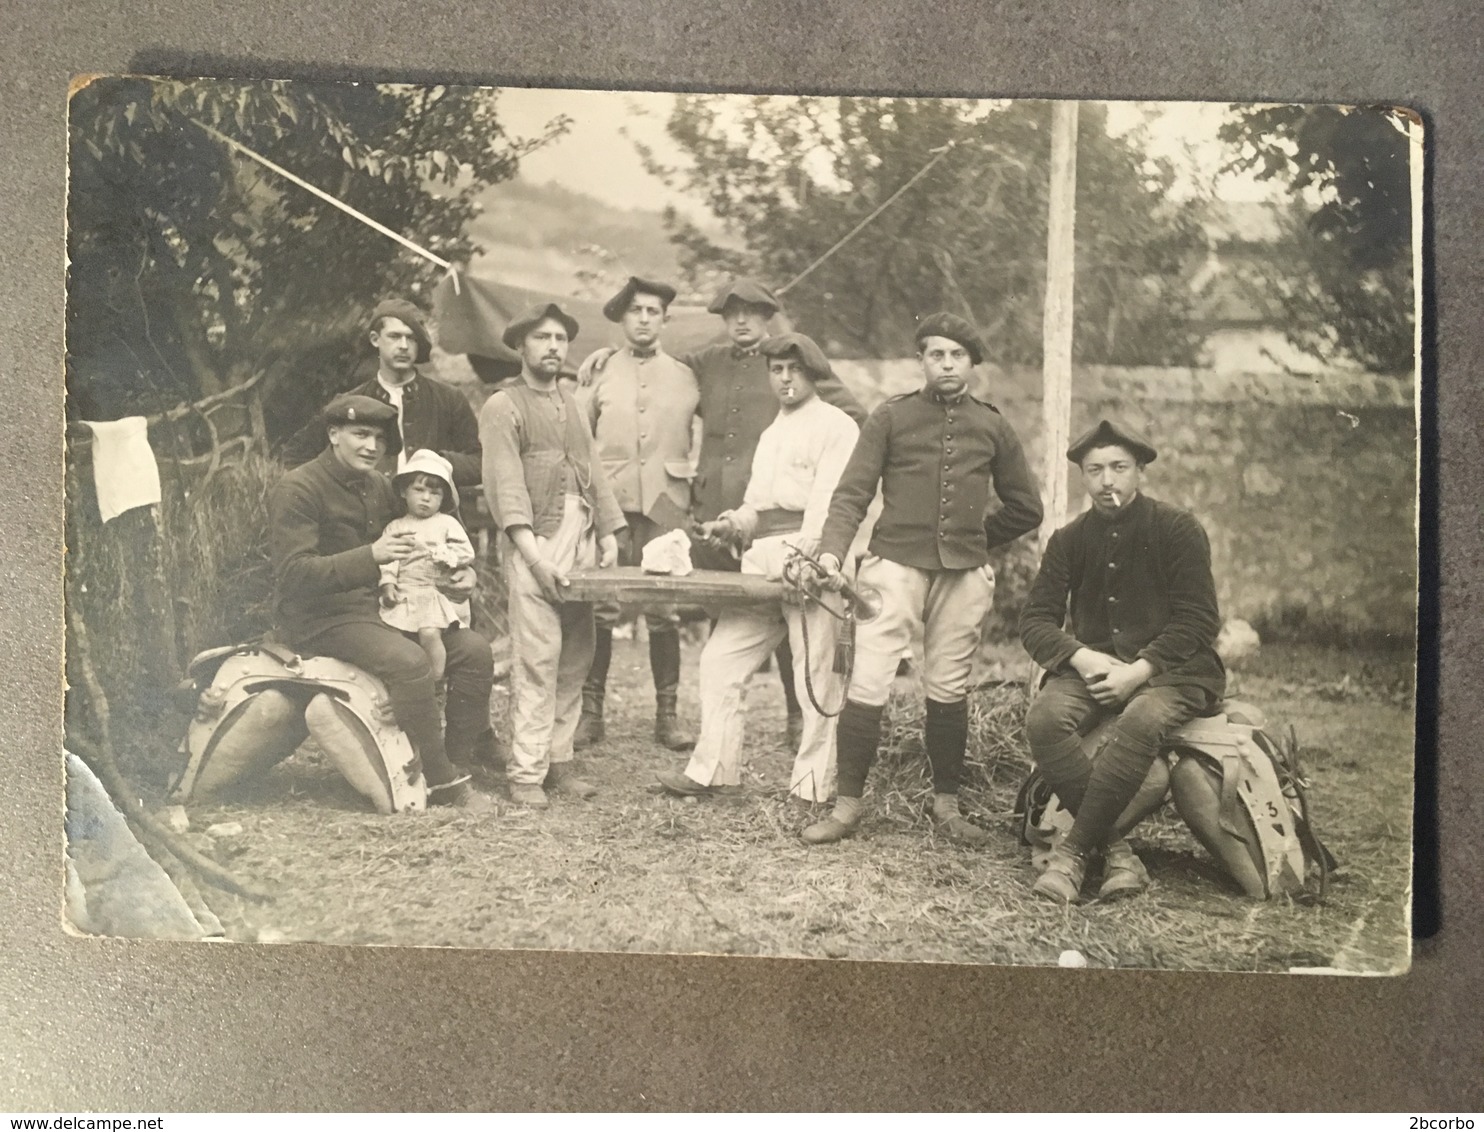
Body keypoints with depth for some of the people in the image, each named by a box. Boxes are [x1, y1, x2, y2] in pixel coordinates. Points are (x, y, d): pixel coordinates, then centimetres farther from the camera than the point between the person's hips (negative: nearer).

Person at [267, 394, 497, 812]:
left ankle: (464, 758, 2)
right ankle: (439, 781, -23)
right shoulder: (297, 490, -11)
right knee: (408, 660, -32)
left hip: (377, 607, 8)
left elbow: (410, 558, 26)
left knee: (473, 649, -7)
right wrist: (371, 556, -34)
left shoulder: (379, 486, 13)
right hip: (318, 620, -8)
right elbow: (294, 574, -23)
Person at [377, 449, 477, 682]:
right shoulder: (396, 527, 15)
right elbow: (388, 560, 6)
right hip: (404, 595, 3)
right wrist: (387, 584, -8)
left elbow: (466, 553, 3)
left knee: (429, 633, -24)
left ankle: (435, 683, -13)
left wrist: (444, 554, -13)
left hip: (436, 593, -3)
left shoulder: (447, 523, 10)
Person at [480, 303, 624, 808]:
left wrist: (608, 534, 6)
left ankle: (559, 760, 12)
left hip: (581, 544, 7)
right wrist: (530, 550, -19)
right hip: (536, 544, -7)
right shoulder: (503, 407, 1)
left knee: (575, 660, 5)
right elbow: (505, 483, -9)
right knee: (537, 661, -11)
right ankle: (527, 774, -6)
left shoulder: (574, 408, 23)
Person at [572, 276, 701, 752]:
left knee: (665, 614, 2)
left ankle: (667, 715, 10)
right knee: (599, 611, -2)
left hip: (666, 507, 0)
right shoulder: (600, 373, 9)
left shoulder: (685, 378, 9)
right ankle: (591, 711, 7)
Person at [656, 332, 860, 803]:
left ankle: (813, 788, 4)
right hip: (761, 558, 8)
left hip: (808, 558, -8)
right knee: (720, 658, 4)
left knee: (815, 673, -4)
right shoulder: (771, 433, 26)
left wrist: (803, 555, -23)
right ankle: (711, 770, 11)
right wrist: (735, 522, 7)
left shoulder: (836, 426, -1)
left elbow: (828, 500, -12)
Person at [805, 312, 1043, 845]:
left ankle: (946, 806, 20)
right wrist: (832, 550, -17)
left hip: (964, 575, 2)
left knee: (949, 692, 8)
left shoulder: (993, 427, 11)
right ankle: (848, 806, 3)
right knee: (867, 686, -7)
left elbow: (1026, 507, 19)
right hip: (895, 565, -2)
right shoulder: (891, 417, 3)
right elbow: (852, 493, -3)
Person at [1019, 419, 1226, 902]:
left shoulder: (1179, 530, -1)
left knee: (1141, 722, -37)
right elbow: (1036, 620, 5)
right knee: (1044, 719, -29)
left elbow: (1197, 622, -7)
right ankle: (1114, 849, -22)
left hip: (1170, 669, -3)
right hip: (1091, 667, 4)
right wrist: (1082, 658, -15)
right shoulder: (1069, 540, 10)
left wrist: (1138, 671, -19)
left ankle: (1074, 850, -25)